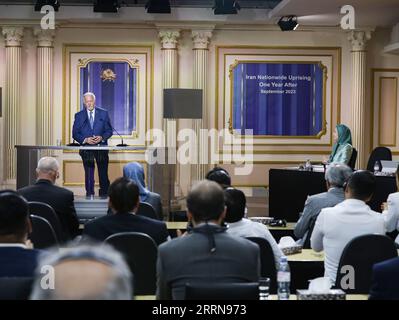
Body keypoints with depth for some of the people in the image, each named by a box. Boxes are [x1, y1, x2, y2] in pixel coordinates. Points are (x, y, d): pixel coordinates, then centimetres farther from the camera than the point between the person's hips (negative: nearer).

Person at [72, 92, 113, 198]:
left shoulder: (103, 113, 4)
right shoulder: (79, 116, 4)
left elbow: (109, 130, 5)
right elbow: (75, 134, 3)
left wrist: (102, 137, -15)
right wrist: (85, 139, -14)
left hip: (101, 147, 0)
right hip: (86, 148, 0)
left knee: (103, 174, 5)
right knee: (89, 174, 2)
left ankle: (104, 195, 18)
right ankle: (89, 195, 10)